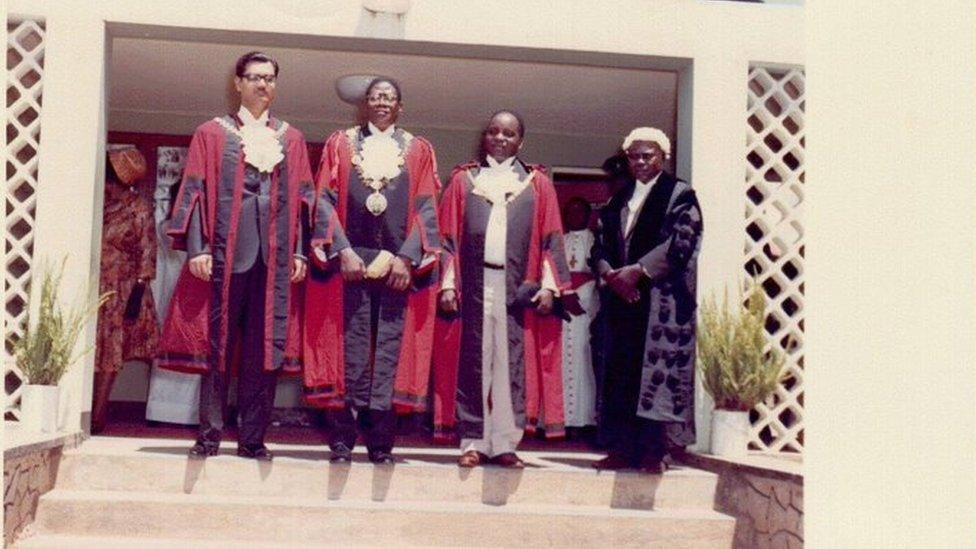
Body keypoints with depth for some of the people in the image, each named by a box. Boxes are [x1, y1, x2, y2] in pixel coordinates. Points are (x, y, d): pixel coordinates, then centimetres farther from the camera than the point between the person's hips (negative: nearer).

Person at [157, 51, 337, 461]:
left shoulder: (291, 139, 16)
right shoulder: (212, 133, 9)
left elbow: (303, 198, 13)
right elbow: (195, 192, 3)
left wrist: (300, 251, 3)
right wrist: (197, 248, -8)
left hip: (275, 256, 2)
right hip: (225, 252, -2)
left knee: (265, 349, 1)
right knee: (217, 343, 0)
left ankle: (252, 438, 8)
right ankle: (209, 435, 7)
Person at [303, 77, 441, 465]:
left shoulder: (418, 150, 12)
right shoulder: (340, 144, 11)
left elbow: (426, 208, 5)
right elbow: (325, 200, 3)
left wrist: (407, 257, -8)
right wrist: (343, 251, -10)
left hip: (399, 263, 1)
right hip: (349, 258, 0)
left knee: (392, 347, -1)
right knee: (349, 346, -2)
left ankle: (381, 441, 3)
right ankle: (342, 439, 1)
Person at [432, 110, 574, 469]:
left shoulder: (538, 184, 12)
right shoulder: (463, 180, 13)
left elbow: (550, 239, 7)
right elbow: (448, 236, 8)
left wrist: (549, 285, -4)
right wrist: (448, 284, -2)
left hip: (518, 288, 0)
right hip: (473, 286, 0)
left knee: (512, 364, 0)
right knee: (472, 363, 1)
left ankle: (505, 444, 5)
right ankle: (474, 442, 6)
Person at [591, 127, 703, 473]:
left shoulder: (680, 195, 2)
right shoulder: (618, 199, 20)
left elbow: (681, 242, -10)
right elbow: (600, 243, 14)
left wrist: (638, 270, -14)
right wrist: (611, 274, -6)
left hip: (661, 299, -6)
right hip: (622, 297, 6)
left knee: (656, 375, -7)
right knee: (619, 376, 4)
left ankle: (654, 451, -4)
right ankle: (623, 449, 9)